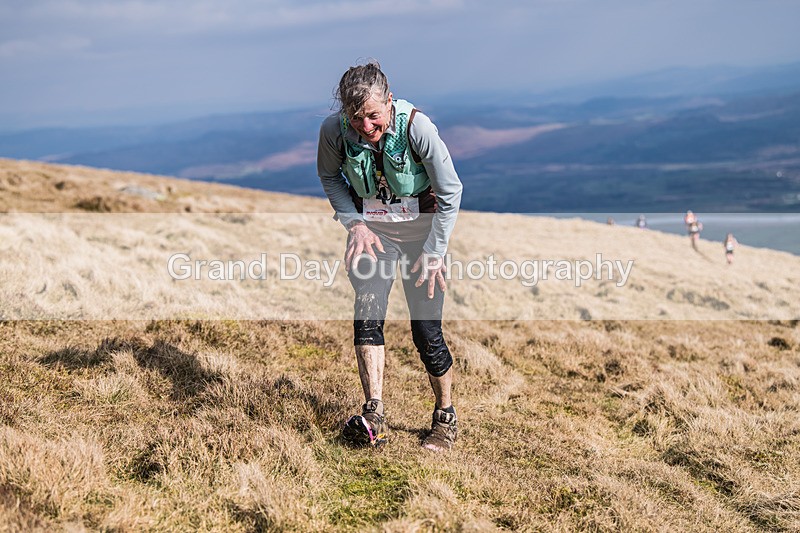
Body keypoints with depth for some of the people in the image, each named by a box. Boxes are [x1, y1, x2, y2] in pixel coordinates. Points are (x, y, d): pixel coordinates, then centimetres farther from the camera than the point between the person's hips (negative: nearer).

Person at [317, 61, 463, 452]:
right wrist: (354, 223, -6)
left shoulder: (417, 127, -24)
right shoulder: (333, 130, -17)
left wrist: (434, 253, -12)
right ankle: (374, 416, -22)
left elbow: (450, 192, -13)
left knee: (426, 331, -4)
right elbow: (329, 176, 6)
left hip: (421, 228, -2)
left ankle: (446, 419, 15)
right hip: (370, 228, 2)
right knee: (367, 313, -19)